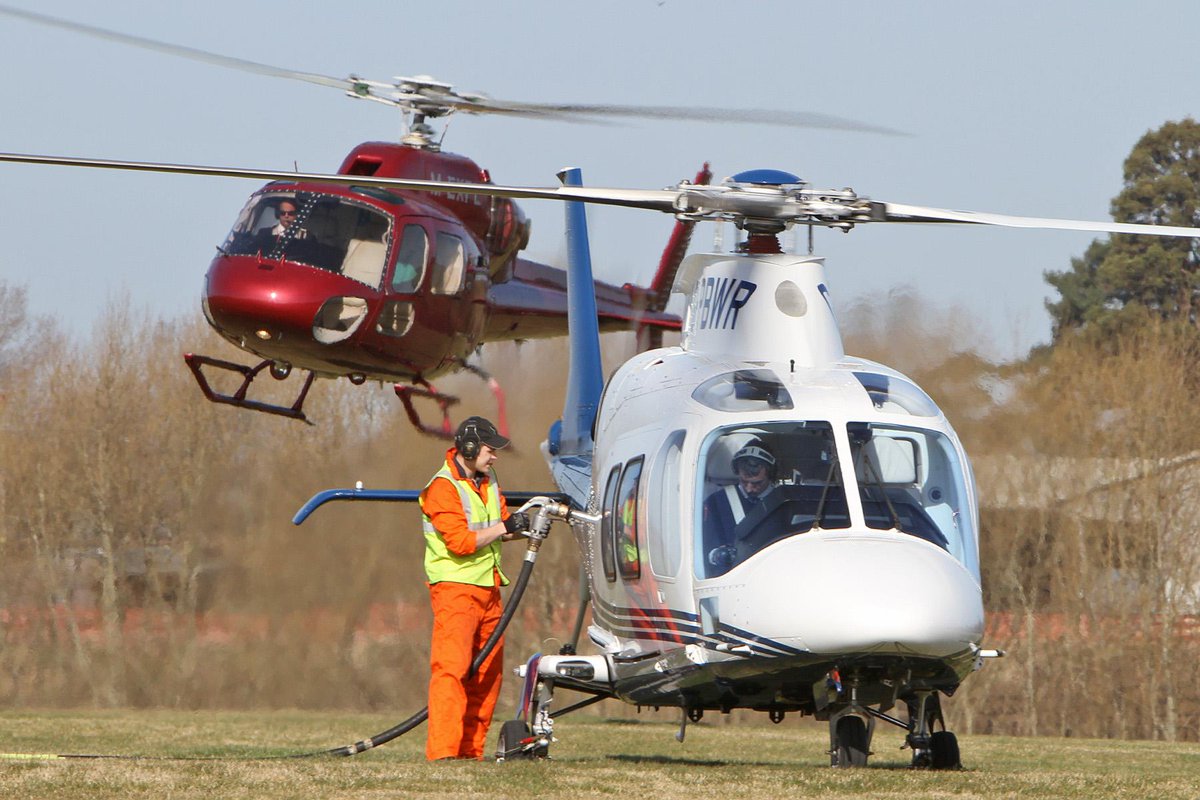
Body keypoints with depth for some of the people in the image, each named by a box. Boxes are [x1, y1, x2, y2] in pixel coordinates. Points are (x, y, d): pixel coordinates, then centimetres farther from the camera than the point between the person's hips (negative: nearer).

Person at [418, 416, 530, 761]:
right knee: (452, 668, -15)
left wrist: (522, 526, -2)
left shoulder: (487, 481, 15)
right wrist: (504, 527, -16)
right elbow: (461, 541, -20)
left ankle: (471, 749, 13)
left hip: (488, 587, 9)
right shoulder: (443, 487, -12)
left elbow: (500, 530, 19)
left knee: (488, 671, 8)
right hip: (455, 587, -9)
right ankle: (442, 751, -21)